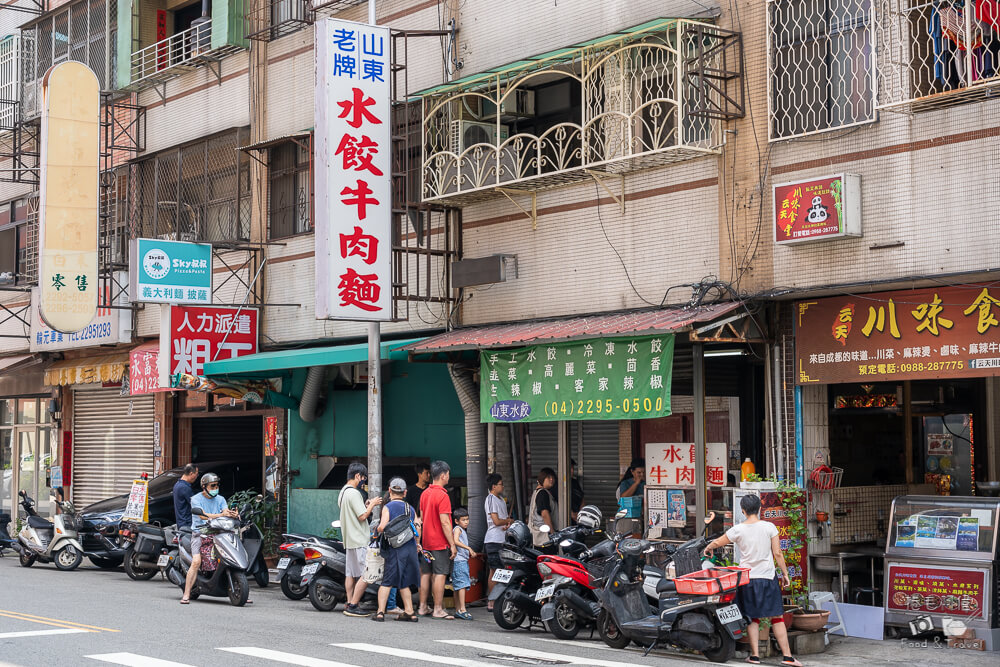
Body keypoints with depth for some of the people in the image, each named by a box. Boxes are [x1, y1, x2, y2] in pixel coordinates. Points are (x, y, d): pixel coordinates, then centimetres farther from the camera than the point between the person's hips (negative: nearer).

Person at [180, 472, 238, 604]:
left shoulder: (220, 499, 14)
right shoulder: (196, 499, 0)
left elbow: (226, 511, -4)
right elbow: (203, 515, -16)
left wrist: (233, 514, -29)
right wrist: (221, 515, -31)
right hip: (200, 534, -4)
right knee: (196, 562, -23)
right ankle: (186, 594, -19)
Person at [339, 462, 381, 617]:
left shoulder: (343, 492, 15)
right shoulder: (354, 493, -16)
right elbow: (362, 516, -18)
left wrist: (366, 505, 17)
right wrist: (371, 504, -5)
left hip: (349, 540, 11)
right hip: (359, 541, -11)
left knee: (350, 574, 11)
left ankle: (349, 604, 13)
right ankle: (353, 606, -8)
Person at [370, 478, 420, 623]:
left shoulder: (388, 507, -2)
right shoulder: (411, 509, 13)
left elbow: (382, 526, -16)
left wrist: (377, 532, 5)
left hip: (395, 549, -5)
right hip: (411, 548, 5)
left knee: (387, 582, -2)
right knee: (403, 582, 15)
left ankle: (380, 612, -7)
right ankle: (409, 612, 14)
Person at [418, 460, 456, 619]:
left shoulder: (424, 494, 9)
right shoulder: (442, 496, -15)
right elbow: (445, 522, -18)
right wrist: (452, 544, -14)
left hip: (426, 541, 8)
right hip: (440, 543, -8)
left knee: (426, 573, 11)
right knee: (440, 575, -6)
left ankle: (422, 607, 15)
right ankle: (438, 609, -6)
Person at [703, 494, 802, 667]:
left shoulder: (738, 530, -3)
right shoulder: (769, 527, -4)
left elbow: (717, 542, 9)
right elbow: (777, 553, -3)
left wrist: (708, 548, 30)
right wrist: (785, 574, 7)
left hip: (747, 578, 0)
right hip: (768, 578, 0)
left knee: (753, 618, 9)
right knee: (777, 617, 4)